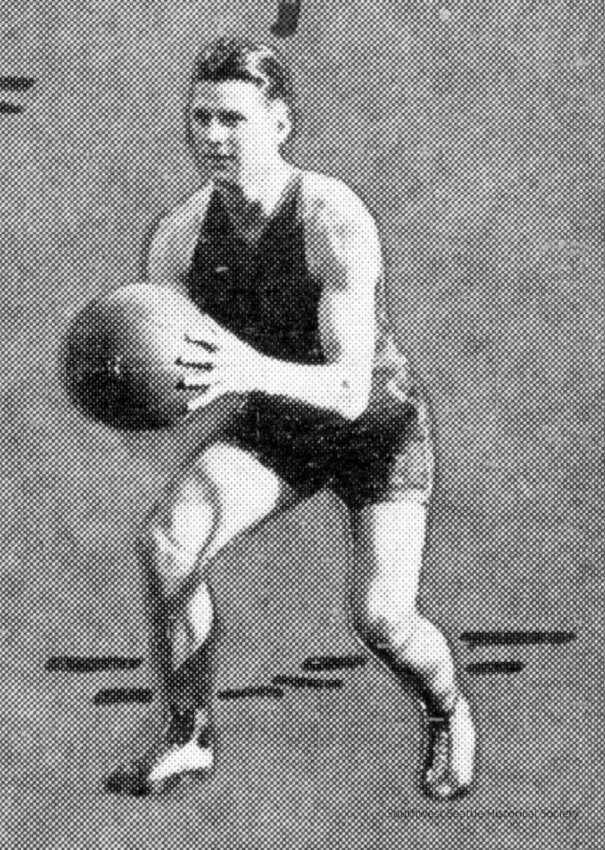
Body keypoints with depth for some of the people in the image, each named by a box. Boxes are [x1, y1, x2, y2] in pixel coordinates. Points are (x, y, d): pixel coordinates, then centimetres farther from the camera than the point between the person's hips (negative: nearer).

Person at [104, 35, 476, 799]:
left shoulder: (335, 220, -31)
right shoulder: (180, 234, -15)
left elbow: (351, 389, -38)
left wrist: (254, 371, -57)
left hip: (379, 424, -4)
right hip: (274, 427, 4)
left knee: (380, 616, -21)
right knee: (166, 537, -21)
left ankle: (449, 714, 15)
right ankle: (188, 737, -2)